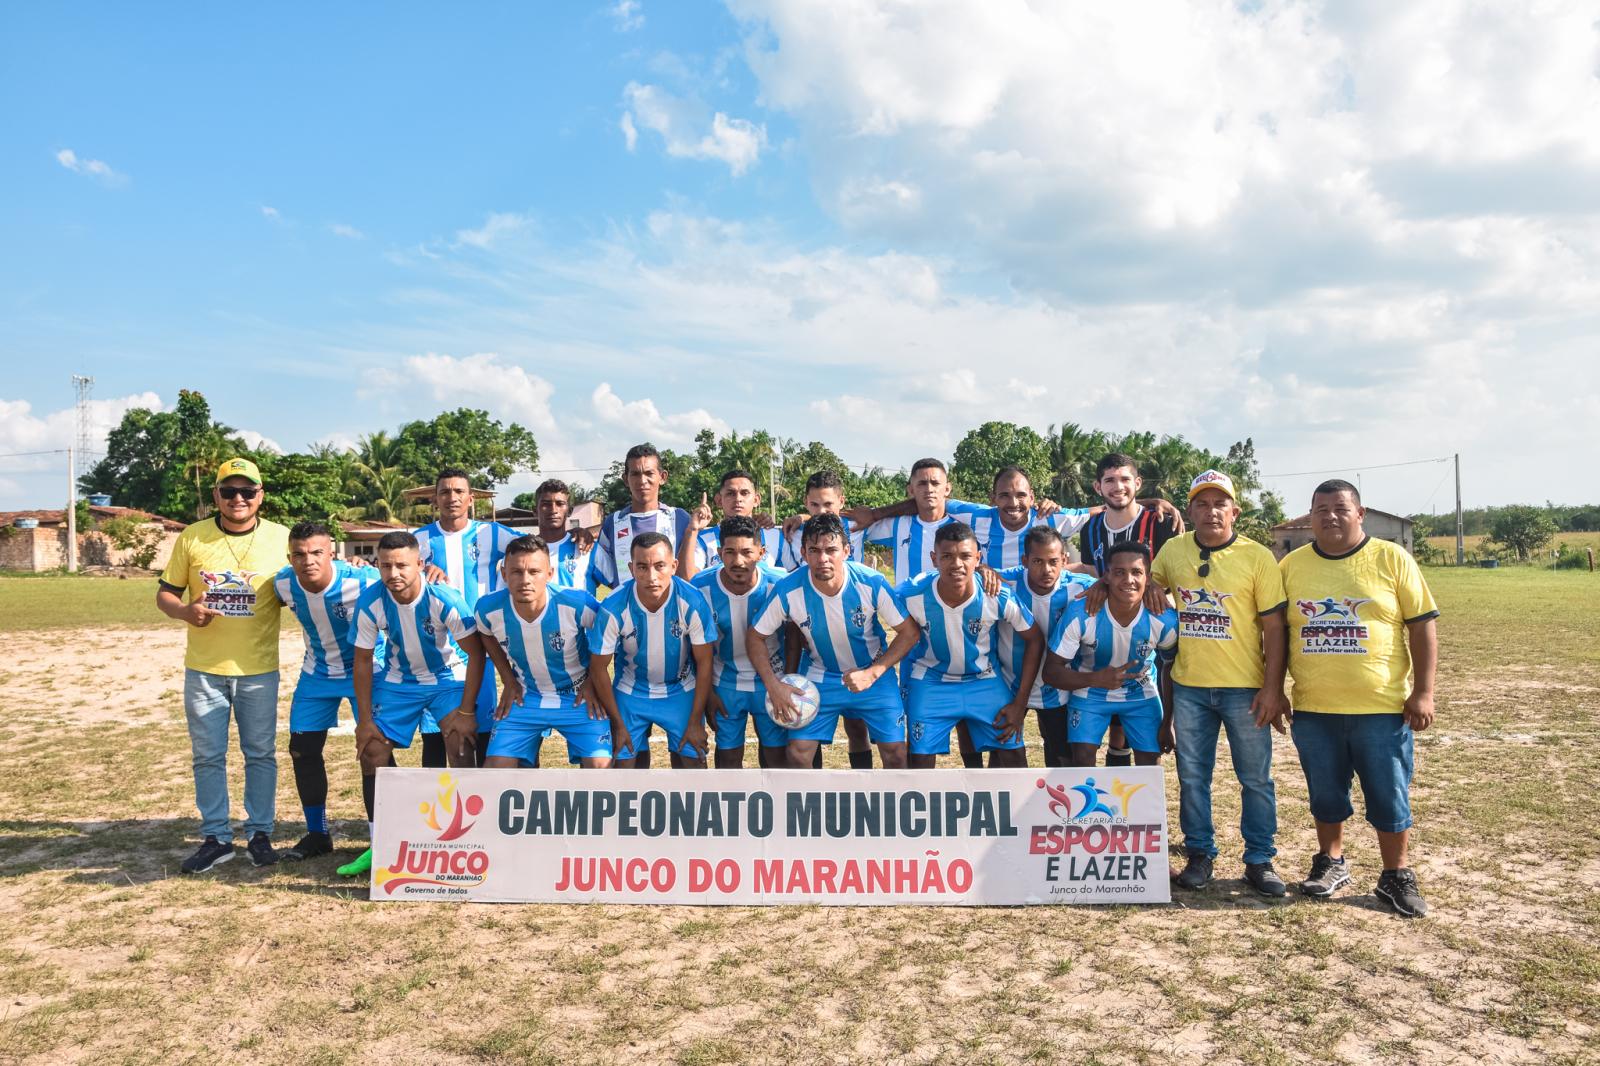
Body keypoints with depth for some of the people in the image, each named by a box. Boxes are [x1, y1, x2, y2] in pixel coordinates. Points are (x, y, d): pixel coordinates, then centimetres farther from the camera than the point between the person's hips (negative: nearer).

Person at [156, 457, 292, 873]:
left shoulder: (281, 538, -3)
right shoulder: (191, 538, -1)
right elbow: (165, 594, 5)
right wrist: (185, 612, -16)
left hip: (258, 670, -1)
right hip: (203, 669, 1)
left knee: (261, 754, 8)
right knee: (207, 756, 9)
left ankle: (260, 834, 21)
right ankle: (216, 837, 21)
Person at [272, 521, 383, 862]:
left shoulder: (361, 581, -31)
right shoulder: (283, 584, -16)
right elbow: (268, 606, 8)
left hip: (365, 669, -5)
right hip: (317, 674, 5)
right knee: (302, 749, 6)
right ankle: (317, 834, 23)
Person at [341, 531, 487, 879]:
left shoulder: (445, 599, -29)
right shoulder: (370, 601, -20)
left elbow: (476, 653, -19)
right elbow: (363, 660, -7)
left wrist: (465, 711, -20)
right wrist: (365, 719, -6)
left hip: (448, 677, -3)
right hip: (397, 680, 4)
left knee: (461, 747, -19)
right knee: (372, 751, 0)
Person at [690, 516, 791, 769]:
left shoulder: (780, 584, -21)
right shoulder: (701, 586, -18)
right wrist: (707, 692, -2)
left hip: (770, 681, 0)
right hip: (725, 683, 1)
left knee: (778, 755, 5)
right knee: (728, 756, 8)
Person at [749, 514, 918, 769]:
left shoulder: (872, 583, -24)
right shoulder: (788, 591, -24)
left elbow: (909, 632, -13)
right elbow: (755, 637, -9)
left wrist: (872, 673, -21)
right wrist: (774, 686, -17)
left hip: (874, 673, 0)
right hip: (819, 676, 0)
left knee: (895, 753, -3)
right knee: (798, 754, -7)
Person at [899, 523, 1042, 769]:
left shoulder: (999, 598, -24)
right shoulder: (913, 595, -25)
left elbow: (1034, 640, -9)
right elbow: (904, 637, -4)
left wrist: (1020, 703, -9)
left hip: (984, 679, 1)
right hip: (930, 681, -1)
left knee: (1012, 752, -5)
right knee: (921, 757, -5)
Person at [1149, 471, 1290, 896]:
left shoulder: (1257, 557, -7)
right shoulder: (1172, 550, 2)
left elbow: (1274, 626, -7)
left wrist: (1273, 688, -11)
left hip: (1245, 687, -2)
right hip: (1189, 686, 3)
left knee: (1256, 778, 8)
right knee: (1192, 777, 10)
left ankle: (1260, 860, 22)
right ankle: (1199, 854, 25)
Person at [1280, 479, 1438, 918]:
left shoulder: (1392, 559, -3)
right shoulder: (1292, 565, 4)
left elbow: (1423, 625, -2)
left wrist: (1423, 692, -7)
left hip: (1381, 707, -2)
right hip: (1312, 709, 2)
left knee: (1389, 796, 7)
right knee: (1325, 793, 14)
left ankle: (1396, 876, 24)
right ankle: (1331, 862, 33)